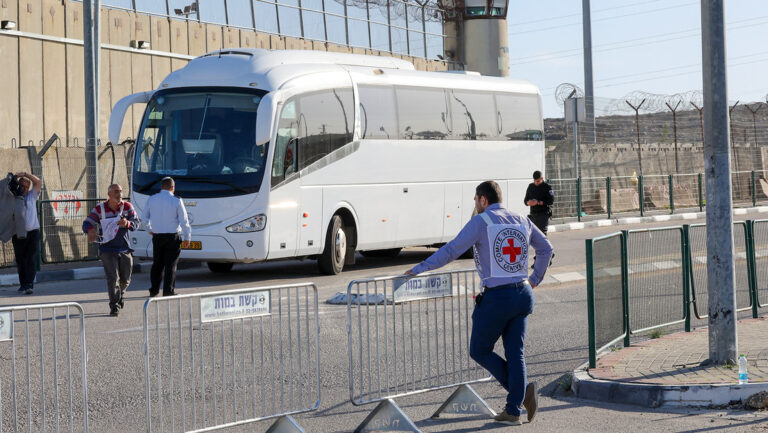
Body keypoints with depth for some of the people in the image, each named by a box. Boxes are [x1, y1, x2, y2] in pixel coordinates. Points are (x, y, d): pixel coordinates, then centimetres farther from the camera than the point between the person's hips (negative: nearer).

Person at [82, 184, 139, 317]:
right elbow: (87, 223, -8)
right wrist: (91, 230, -33)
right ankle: (114, 306, -10)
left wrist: (127, 223, -29)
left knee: (125, 279, 11)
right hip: (107, 249, -3)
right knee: (113, 278, -14)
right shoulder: (99, 209, -3)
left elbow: (136, 222, -4)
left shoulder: (127, 207, 2)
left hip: (125, 249, 3)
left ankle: (119, 295, 42)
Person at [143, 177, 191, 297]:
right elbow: (184, 221, -7)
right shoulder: (176, 201, -8)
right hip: (172, 237, -4)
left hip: (157, 236, 4)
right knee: (170, 264, 1)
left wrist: (150, 229, 32)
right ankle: (168, 290, -1)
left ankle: (154, 290, 12)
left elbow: (146, 217, 15)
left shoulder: (152, 200, 3)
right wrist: (187, 237, 1)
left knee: (157, 264, 12)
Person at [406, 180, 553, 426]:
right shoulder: (521, 221, 12)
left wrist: (420, 268, -5)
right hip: (523, 295, 6)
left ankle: (523, 390, -3)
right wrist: (534, 280, 25)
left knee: (480, 351, 8)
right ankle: (512, 412, 3)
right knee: (515, 353, 9)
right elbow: (546, 248, 22)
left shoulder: (481, 222, -7)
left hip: (496, 297, -6)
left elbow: (452, 250, -12)